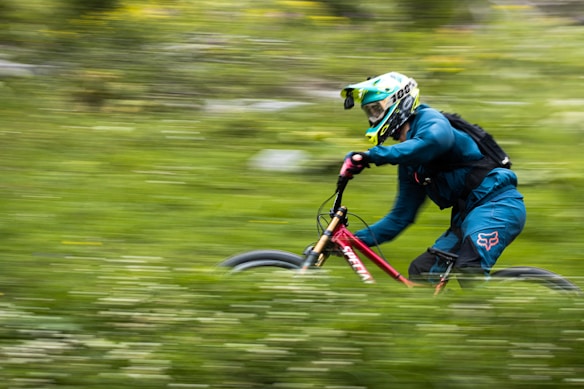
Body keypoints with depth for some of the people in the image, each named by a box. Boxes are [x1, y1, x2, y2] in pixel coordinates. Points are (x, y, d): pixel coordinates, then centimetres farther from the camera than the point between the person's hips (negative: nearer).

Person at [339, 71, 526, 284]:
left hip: (496, 203, -10)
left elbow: (437, 140, -32)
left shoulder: (429, 119, -6)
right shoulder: (409, 161, 21)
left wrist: (372, 155, -35)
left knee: (469, 270, -30)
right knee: (420, 272, 3)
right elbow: (401, 216, 23)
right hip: (467, 214, 10)